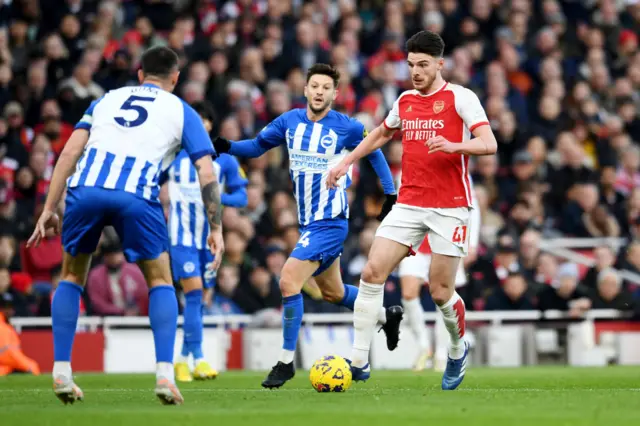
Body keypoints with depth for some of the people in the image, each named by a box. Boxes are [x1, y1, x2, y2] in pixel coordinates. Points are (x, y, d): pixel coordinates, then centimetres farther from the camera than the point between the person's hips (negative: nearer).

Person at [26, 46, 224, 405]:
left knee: (72, 276, 24)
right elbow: (207, 175, 13)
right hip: (136, 196, -2)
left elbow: (70, 151, 18)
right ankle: (165, 373, 4)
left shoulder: (107, 99, 29)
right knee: (161, 281, 18)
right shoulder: (182, 112, 23)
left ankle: (61, 372, 15)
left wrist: (50, 208, 17)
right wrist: (216, 229, 18)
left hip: (85, 189, 2)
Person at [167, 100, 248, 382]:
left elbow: (241, 197, 3)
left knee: (202, 298, 7)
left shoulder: (224, 159, 4)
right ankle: (198, 359, -18)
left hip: (209, 237, 3)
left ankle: (183, 359, 20)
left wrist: (220, 197, -15)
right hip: (182, 235, -3)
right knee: (193, 292, -16)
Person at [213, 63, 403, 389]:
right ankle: (387, 316, 47)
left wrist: (390, 193, 5)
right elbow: (257, 146, 12)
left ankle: (286, 362, -10)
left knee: (289, 280, -19)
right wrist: (226, 147, -7)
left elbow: (374, 152, 7)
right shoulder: (289, 121, 2)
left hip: (329, 222, -7)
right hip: (308, 222, 7)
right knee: (332, 292, 21)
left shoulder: (346, 127, -10)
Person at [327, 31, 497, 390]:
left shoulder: (460, 98, -5)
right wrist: (347, 162, 29)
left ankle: (459, 350, 27)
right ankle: (359, 361, -9)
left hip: (450, 207, -5)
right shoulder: (405, 101, 13)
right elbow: (381, 135, 33)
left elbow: (489, 145, -15)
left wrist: (453, 145, -31)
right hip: (409, 204, 5)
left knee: (440, 292, -3)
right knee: (372, 272, -11)